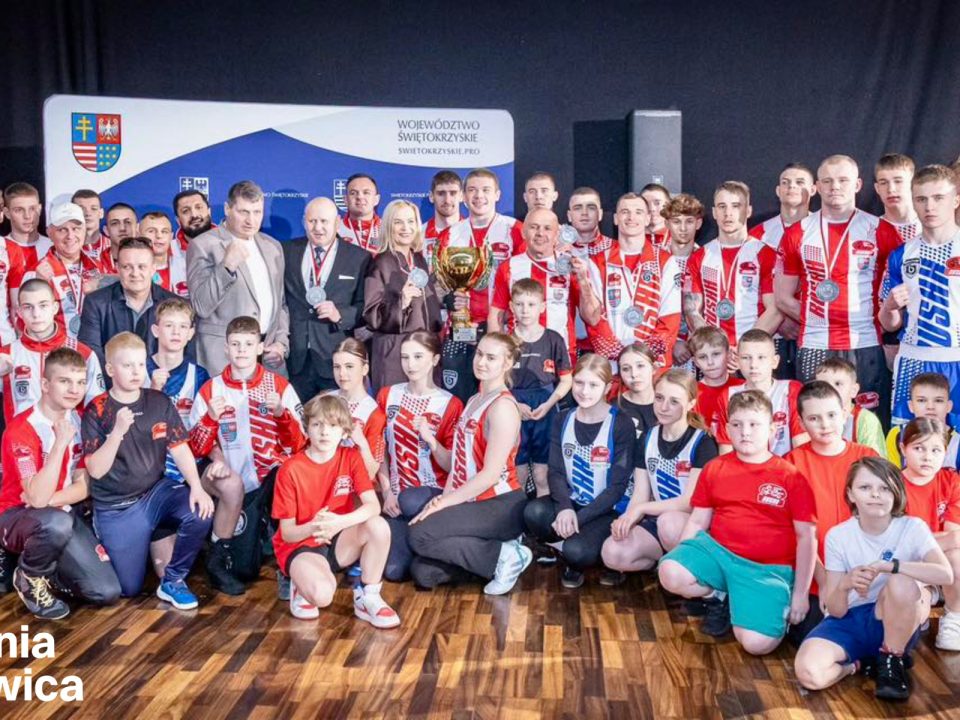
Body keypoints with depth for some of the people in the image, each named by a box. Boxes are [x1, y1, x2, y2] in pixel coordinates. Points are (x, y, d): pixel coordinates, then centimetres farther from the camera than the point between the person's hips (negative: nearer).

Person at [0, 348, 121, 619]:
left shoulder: (79, 422, -2)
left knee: (108, 592, -11)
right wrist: (60, 443, -34)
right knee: (57, 524, -42)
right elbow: (36, 498, -31)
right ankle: (29, 577, -9)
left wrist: (49, 500, -20)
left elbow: (83, 486, -1)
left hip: (63, 514, 5)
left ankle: (46, 573, 17)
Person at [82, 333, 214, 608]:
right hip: (116, 508, -2)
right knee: (129, 588, -1)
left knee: (200, 512, -28)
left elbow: (180, 449, -3)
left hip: (157, 492, 3)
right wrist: (118, 432, -29)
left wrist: (196, 487, -19)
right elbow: (95, 470, -15)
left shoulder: (160, 402, -2)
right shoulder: (97, 411, -10)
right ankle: (103, 548, 32)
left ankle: (173, 581, -5)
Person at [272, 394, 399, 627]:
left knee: (379, 526, -26)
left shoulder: (351, 458, -5)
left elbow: (373, 506, -18)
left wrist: (338, 522, -35)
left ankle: (367, 598, -8)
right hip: (300, 545, -4)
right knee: (322, 594, -34)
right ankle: (301, 587, 5)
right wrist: (313, 527, -34)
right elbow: (287, 533, -11)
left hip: (339, 541, 4)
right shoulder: (290, 470, -14)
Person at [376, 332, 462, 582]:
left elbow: (452, 467, -7)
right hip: (397, 497, 3)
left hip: (434, 493, -2)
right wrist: (387, 492, -4)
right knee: (394, 570, -16)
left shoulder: (450, 405, -5)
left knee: (411, 502, -38)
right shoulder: (388, 396, 5)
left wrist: (430, 439, -23)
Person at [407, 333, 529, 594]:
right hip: (473, 503, 8)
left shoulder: (502, 406, -13)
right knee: (423, 573, -5)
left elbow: (491, 473, -18)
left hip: (501, 505, -8)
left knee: (419, 535, -21)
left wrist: (443, 503, -15)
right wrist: (443, 498, -3)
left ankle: (505, 555, -9)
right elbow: (459, 461, 12)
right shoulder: (474, 401, 16)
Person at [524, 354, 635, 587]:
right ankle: (564, 549, 1)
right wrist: (565, 508, -22)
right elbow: (556, 472, -1)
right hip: (571, 503, 4)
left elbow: (618, 486, -13)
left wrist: (579, 517, -21)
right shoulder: (563, 421, 4)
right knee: (534, 512, -29)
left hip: (606, 510, -4)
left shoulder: (621, 425, -11)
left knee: (576, 551, -32)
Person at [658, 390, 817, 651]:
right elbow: (697, 522, 12)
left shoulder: (791, 477, -1)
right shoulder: (714, 469, 9)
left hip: (768, 568, -3)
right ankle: (719, 596, 4)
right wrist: (682, 558, 0)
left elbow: (806, 536, 0)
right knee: (670, 573, -27)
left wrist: (800, 594, -3)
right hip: (717, 550, 3)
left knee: (758, 644, -25)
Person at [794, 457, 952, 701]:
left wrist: (887, 566, -34)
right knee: (809, 673, -29)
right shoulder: (838, 535, -7)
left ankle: (891, 660, -8)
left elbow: (946, 574, -29)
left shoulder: (912, 528, -9)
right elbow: (835, 610, -8)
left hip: (895, 622, 0)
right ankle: (857, 663, 6)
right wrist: (845, 585, -30)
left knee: (902, 583, -35)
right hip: (850, 620, 1)